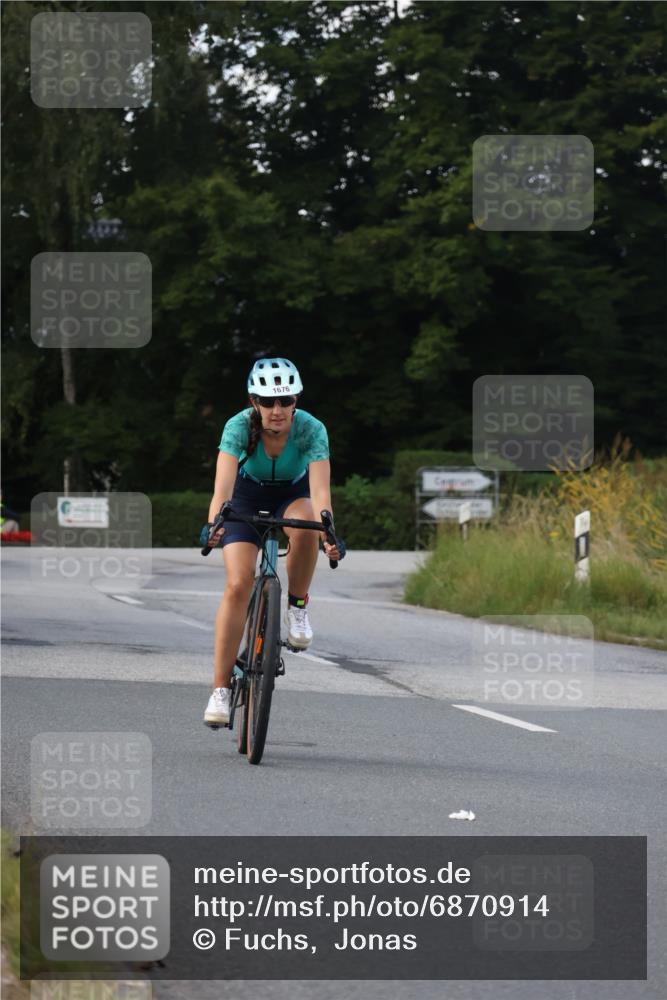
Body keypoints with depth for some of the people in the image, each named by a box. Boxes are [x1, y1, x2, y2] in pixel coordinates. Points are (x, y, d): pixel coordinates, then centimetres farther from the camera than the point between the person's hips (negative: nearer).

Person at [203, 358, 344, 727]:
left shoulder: (311, 430, -29)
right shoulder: (239, 427, -29)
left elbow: (320, 490, -38)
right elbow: (223, 485, -40)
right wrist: (214, 525, -60)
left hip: (291, 496, 0)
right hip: (247, 498, 0)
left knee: (305, 526, -37)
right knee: (238, 585, -17)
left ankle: (297, 607, -12)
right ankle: (220, 689, -13)